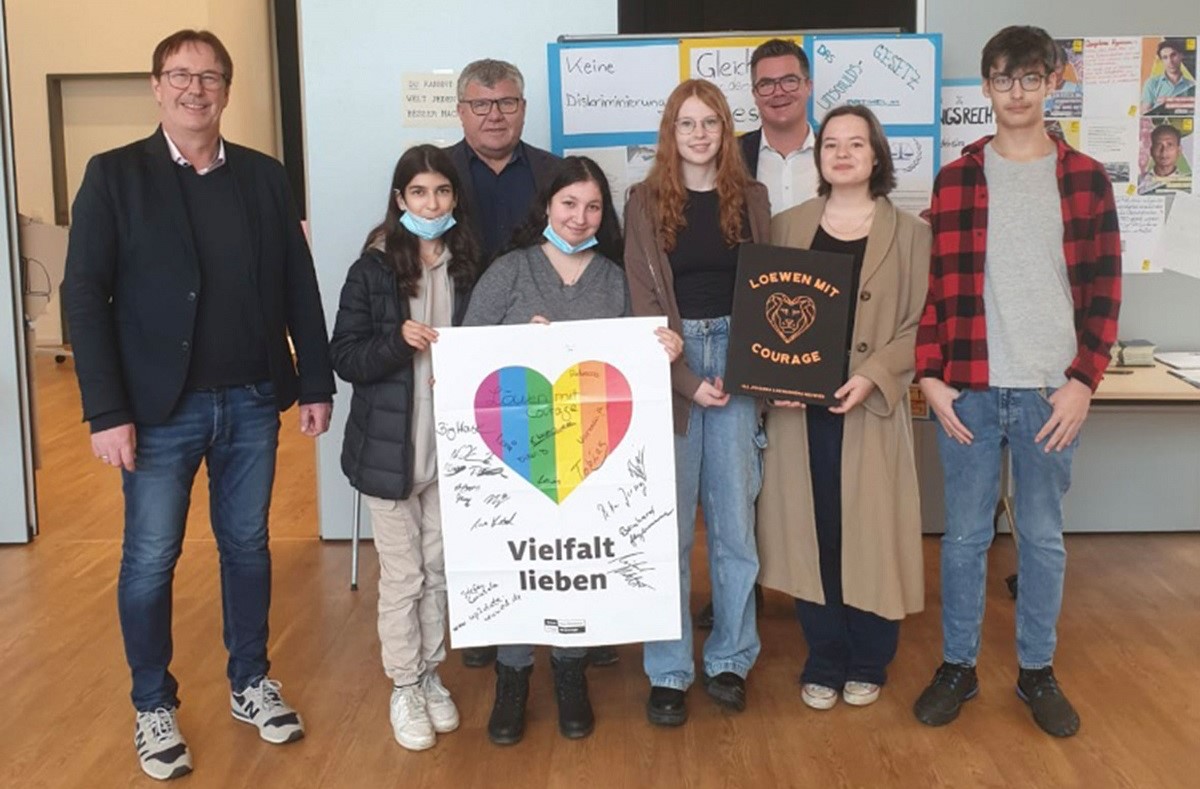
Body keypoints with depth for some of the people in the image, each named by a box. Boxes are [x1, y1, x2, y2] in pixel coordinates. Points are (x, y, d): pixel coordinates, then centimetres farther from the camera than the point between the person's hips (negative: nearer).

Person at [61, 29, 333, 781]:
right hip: (160, 409, -2)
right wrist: (107, 411, -14)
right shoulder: (114, 175, -4)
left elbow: (298, 284, 8)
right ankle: (154, 706, 25)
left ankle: (251, 683, 31)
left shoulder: (264, 176, 5)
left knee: (248, 545, 14)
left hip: (252, 403, 3)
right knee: (150, 561, 6)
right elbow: (85, 295, -8)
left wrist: (317, 382, 5)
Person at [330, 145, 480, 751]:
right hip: (390, 445, -2)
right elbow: (344, 357, -7)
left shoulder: (469, 267, 2)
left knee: (440, 569, 13)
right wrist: (400, 341, -22)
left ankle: (431, 675, 30)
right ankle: (404, 688, 22)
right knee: (402, 576, 7)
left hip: (451, 444, 3)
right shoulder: (373, 269, -5)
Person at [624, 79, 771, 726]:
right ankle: (668, 672, 12)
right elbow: (643, 302, -2)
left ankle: (729, 659, 20)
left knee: (734, 519, 6)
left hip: (737, 357, 2)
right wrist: (686, 380, -12)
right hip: (667, 363, -2)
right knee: (669, 524, 1)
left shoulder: (750, 198, 9)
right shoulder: (646, 202, 2)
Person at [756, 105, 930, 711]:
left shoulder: (909, 233, 4)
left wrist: (872, 377, -16)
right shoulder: (786, 227, 9)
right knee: (810, 532, 4)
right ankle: (823, 663, 19)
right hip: (798, 407, 2)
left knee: (870, 530, 3)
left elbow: (920, 325, -2)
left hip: (872, 408, -1)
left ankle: (868, 663, 21)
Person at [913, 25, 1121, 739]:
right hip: (969, 390, 0)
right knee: (965, 534, 8)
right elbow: (935, 285, 3)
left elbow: (1103, 289, 3)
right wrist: (930, 376, -5)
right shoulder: (955, 180, 4)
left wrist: (1083, 382, -5)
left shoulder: (1086, 178, 5)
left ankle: (1038, 672, 24)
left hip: (1052, 392, 0)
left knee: (1044, 537, 10)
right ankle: (958, 667, 21)